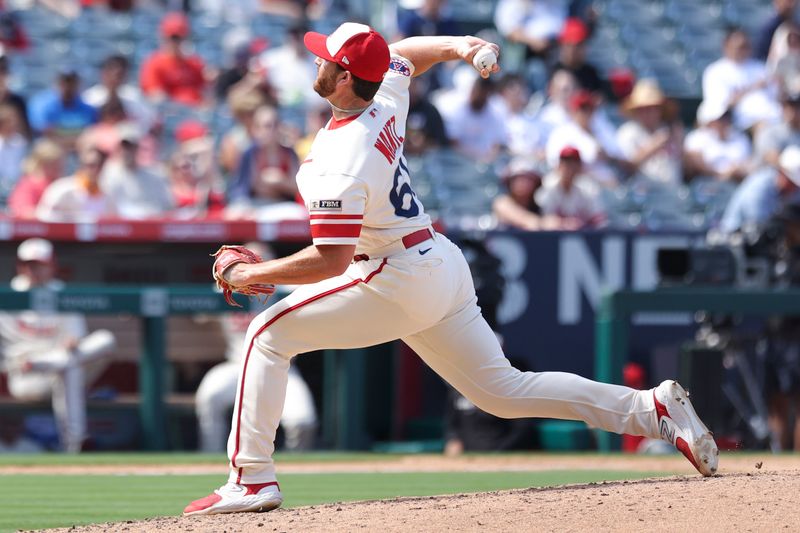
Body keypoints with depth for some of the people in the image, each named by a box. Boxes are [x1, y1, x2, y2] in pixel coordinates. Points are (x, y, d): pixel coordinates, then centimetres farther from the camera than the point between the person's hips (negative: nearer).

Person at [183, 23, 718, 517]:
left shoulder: (342, 161, -22)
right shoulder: (387, 99, 3)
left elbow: (329, 262, -25)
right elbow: (406, 53, 27)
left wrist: (252, 273, -15)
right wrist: (455, 46, 8)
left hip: (399, 281, -10)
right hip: (443, 267, 10)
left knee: (271, 333, -4)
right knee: (503, 391, 12)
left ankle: (253, 480, -7)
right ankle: (653, 408, 4)